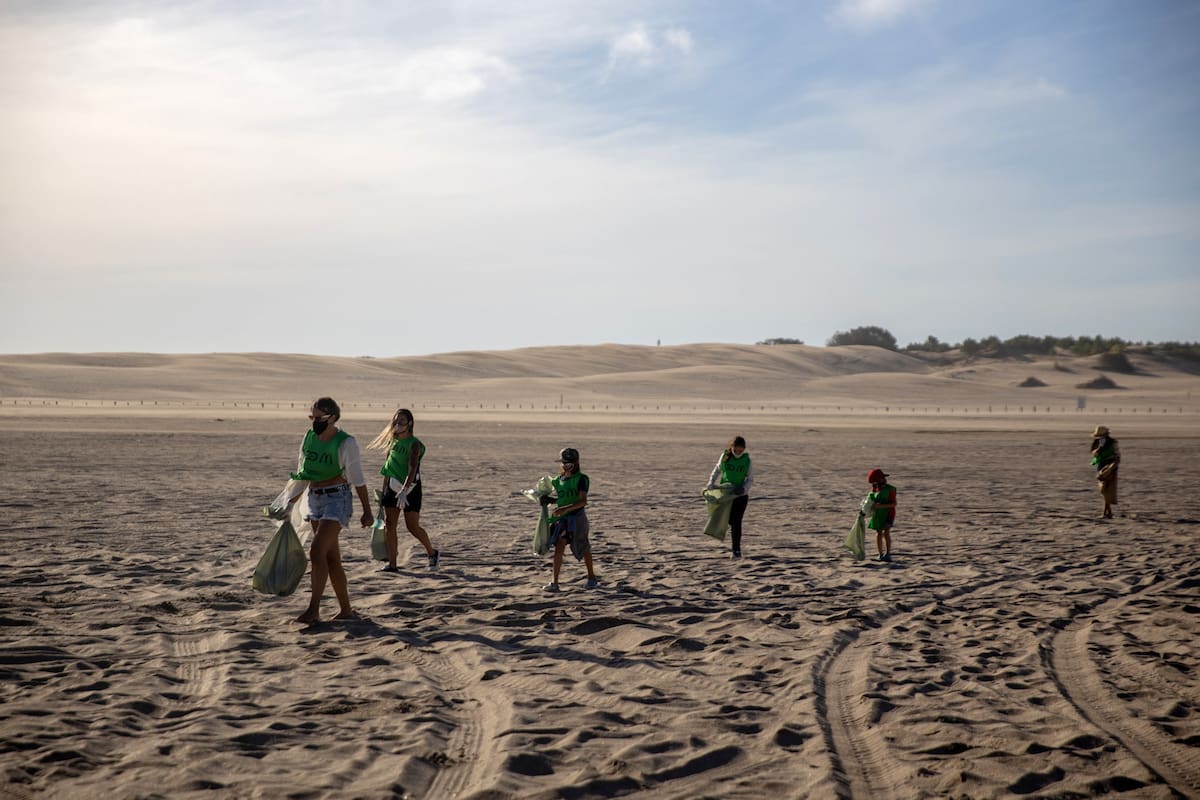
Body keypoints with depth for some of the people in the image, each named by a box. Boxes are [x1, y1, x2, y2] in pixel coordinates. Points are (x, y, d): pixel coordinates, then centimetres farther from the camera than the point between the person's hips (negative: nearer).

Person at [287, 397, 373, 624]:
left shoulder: (346, 443, -11)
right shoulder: (309, 438, 7)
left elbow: (358, 479, -7)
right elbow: (302, 476, 18)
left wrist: (367, 511, -5)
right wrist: (291, 503, 18)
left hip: (337, 499, -7)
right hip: (315, 499, 7)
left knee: (317, 552, -18)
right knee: (331, 559, 9)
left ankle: (313, 610, -16)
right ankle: (346, 610, 16)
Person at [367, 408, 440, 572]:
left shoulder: (414, 444, -15)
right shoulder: (392, 441, 7)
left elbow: (412, 469, -28)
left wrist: (404, 490, -42)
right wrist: (383, 491, 17)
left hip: (410, 488, -6)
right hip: (393, 487, 6)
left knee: (412, 527, -2)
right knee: (389, 523, -2)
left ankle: (432, 553, 22)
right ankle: (392, 564, 1)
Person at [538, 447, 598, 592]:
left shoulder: (581, 479, -12)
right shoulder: (559, 480, 8)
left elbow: (583, 501, -23)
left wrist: (565, 509, -34)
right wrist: (548, 500, 0)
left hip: (577, 516, -4)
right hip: (562, 519, 4)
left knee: (584, 549, 10)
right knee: (559, 548, -8)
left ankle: (592, 577, 30)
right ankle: (555, 583, -7)